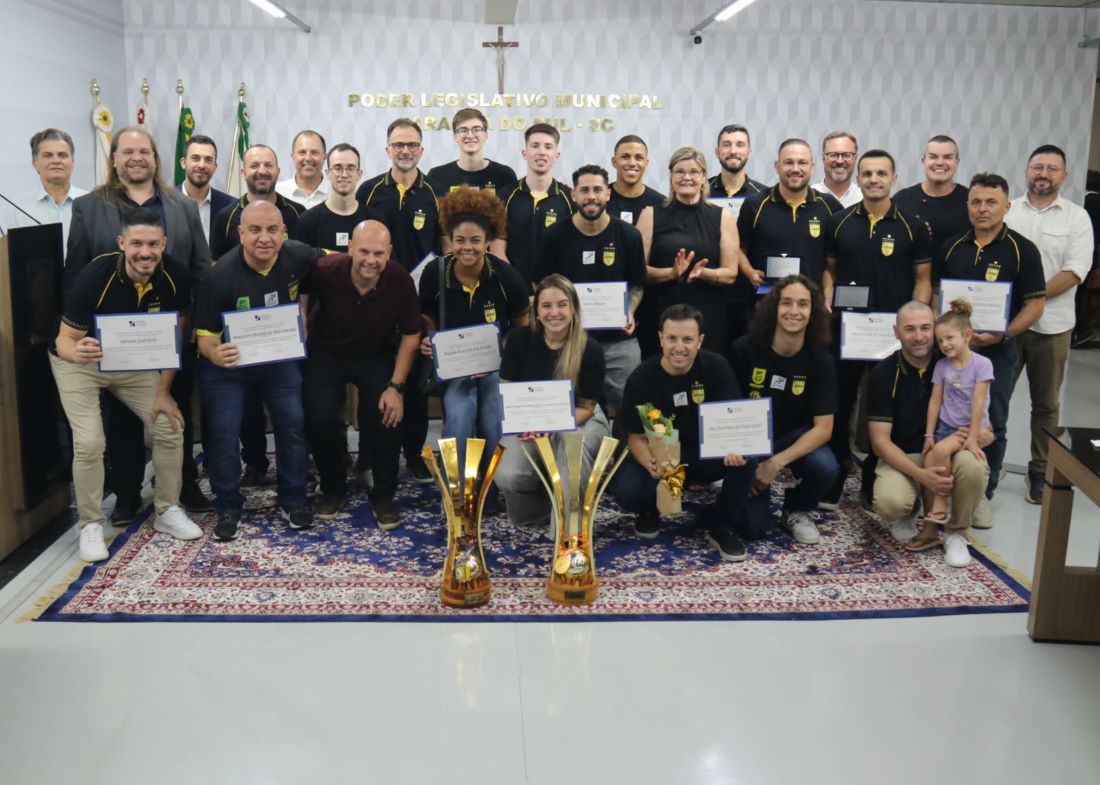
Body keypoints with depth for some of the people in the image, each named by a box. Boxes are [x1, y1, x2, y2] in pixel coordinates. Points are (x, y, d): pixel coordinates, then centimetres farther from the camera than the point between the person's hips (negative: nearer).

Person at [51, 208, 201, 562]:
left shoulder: (174, 277, -21)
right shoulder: (95, 276, -31)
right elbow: (65, 340, -24)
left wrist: (163, 392, -9)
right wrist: (77, 352, -49)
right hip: (80, 363, -4)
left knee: (170, 427, -4)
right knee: (89, 443, -16)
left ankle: (167, 511, 15)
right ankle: (91, 525, 4)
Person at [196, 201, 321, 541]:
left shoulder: (300, 258, -19)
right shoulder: (222, 275, -28)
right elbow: (206, 337, -24)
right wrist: (215, 355, -47)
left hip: (280, 357, 3)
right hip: (229, 362, -3)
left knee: (294, 423, 1)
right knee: (223, 432, -7)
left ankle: (293, 501, 17)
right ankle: (228, 508, 10)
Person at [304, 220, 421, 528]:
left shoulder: (401, 281, -22)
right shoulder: (325, 271, -26)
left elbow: (410, 335, -11)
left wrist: (396, 386, -15)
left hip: (375, 357, 0)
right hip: (326, 354, 0)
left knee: (389, 416, -18)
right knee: (320, 419, -16)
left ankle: (383, 495, 6)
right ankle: (333, 489, 13)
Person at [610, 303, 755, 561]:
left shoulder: (715, 366, -13)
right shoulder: (640, 379, -16)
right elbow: (637, 438, -12)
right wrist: (652, 464, -36)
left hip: (705, 453, 1)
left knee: (745, 457, -30)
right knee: (627, 491, -31)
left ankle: (721, 527, -6)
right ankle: (649, 510, 9)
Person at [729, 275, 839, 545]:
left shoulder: (820, 359, -13)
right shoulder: (744, 348, -16)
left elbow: (823, 428, -16)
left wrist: (777, 462, -28)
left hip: (795, 437, 1)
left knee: (826, 469, -32)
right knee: (753, 525, -16)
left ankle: (797, 511, 2)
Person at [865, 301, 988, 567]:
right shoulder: (883, 373, -8)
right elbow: (880, 441, -12)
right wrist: (920, 475, -26)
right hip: (900, 458, -1)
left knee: (974, 464, -33)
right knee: (890, 502, -33)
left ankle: (956, 532, -4)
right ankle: (907, 513, 8)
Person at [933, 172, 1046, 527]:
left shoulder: (1022, 250, -5)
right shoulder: (951, 247, 6)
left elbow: (1035, 305, -6)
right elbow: (935, 293, 12)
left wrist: (1001, 335, -19)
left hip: (997, 350, -3)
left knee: (992, 425, 5)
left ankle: (983, 493, 18)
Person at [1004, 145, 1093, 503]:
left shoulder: (1077, 217, 1)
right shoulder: (1007, 211, 4)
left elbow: (1074, 271, -9)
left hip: (1051, 325, -1)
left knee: (1046, 403, 9)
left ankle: (1040, 471, 21)